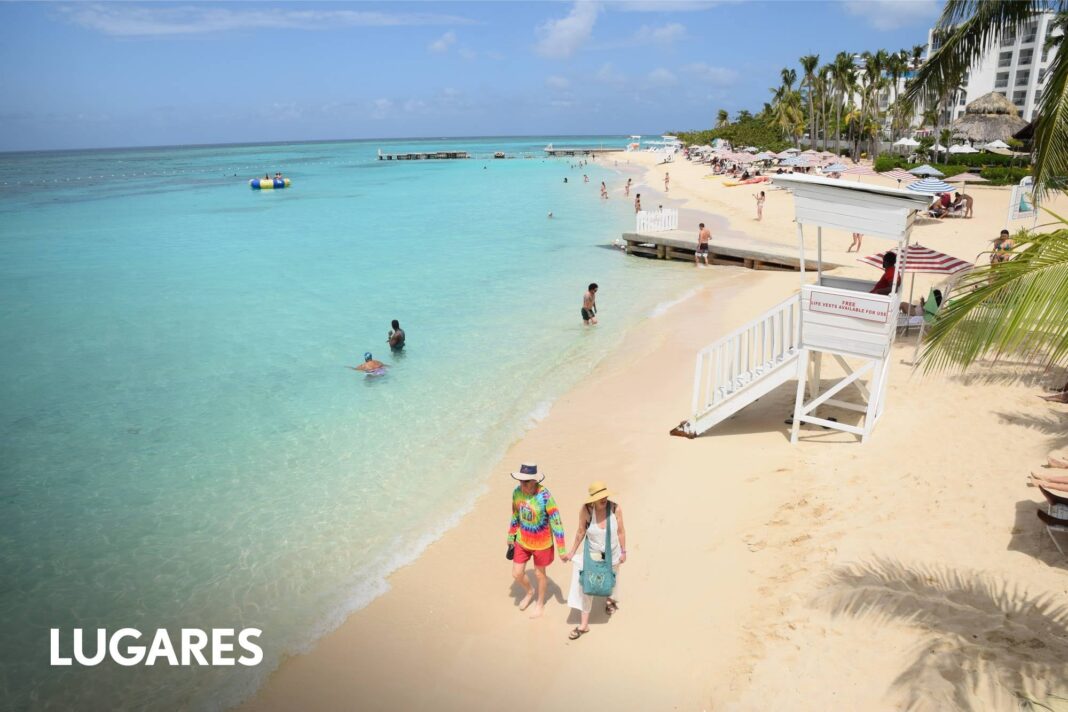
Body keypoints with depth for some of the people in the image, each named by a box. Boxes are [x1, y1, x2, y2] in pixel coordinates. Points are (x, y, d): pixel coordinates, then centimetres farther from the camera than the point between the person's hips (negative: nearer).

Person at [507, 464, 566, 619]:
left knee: (539, 574, 17)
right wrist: (511, 537, 15)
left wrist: (562, 550, -19)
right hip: (522, 541, 4)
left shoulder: (546, 497, -29)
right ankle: (529, 592, 47)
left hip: (542, 543, -4)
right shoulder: (517, 492, -13)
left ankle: (540, 604, 45)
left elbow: (556, 523, -23)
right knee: (517, 574, 12)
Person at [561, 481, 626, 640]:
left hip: (612, 553, 1)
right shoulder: (586, 510, -27)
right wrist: (572, 552, -2)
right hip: (592, 553, -1)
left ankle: (611, 599, 61)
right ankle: (584, 624, 12)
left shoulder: (615, 509, -27)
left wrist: (623, 552, -1)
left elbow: (621, 531, -11)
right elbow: (581, 532, -11)